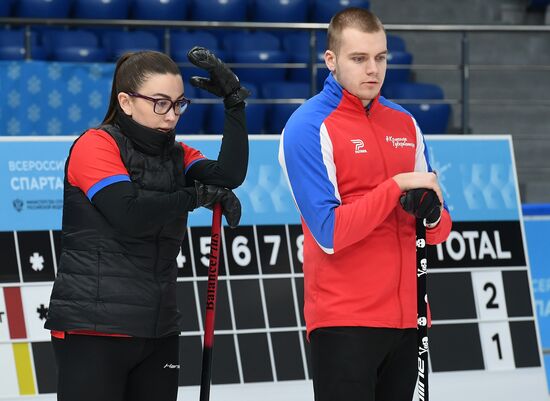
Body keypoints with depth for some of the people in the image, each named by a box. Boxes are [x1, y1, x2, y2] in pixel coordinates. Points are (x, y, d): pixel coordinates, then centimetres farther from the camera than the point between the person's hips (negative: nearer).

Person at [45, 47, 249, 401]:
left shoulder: (177, 155, 13)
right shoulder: (96, 145, -6)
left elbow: (229, 176, -6)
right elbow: (129, 214, -21)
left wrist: (234, 100, -9)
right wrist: (197, 196, -11)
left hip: (158, 329, 7)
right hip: (93, 330, -7)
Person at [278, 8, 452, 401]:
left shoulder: (405, 124, 11)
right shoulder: (309, 127, -8)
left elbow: (440, 229, 12)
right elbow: (329, 233, -17)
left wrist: (432, 216, -11)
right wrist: (397, 186, -19)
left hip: (405, 316, 6)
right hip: (345, 320, -6)